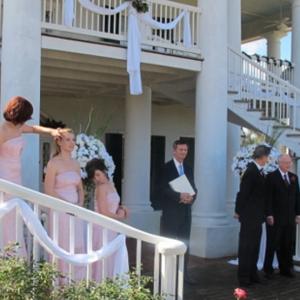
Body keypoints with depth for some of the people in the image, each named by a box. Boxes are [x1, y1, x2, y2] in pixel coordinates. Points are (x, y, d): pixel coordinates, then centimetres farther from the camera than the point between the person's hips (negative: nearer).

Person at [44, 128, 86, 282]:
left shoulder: (75, 163, 11)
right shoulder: (54, 163, -8)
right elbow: (49, 191, -13)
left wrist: (80, 204, -1)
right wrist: (68, 205, -15)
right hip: (60, 211, -6)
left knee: (77, 247, 8)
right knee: (62, 247, 0)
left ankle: (77, 281, 19)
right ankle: (61, 284, 10)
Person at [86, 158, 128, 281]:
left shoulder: (110, 184, 9)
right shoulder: (101, 187, -15)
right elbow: (104, 213, -18)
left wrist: (120, 208, 0)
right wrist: (119, 217, -4)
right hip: (102, 228, -8)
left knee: (109, 258, 12)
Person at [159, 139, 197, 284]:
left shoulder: (188, 169, 13)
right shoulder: (166, 168, -5)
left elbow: (193, 187, 12)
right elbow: (164, 188, -13)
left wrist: (191, 197, -10)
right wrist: (179, 196, -24)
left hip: (185, 211, 6)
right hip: (171, 212, -6)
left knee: (185, 243, 9)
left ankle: (184, 273, 17)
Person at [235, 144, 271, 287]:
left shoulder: (259, 171, 9)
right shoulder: (251, 171, -18)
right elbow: (243, 193, -17)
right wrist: (239, 211, -11)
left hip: (256, 216, 9)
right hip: (249, 216, -9)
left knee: (254, 246, 14)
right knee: (246, 246, -1)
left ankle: (252, 274, 24)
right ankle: (243, 277, 7)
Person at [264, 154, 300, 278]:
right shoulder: (271, 177, -4)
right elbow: (268, 197, -9)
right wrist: (269, 215, -14)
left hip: (290, 217, 5)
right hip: (275, 217, -4)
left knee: (288, 245, 6)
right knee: (272, 244, 2)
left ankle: (286, 269, 17)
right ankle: (268, 270, 11)